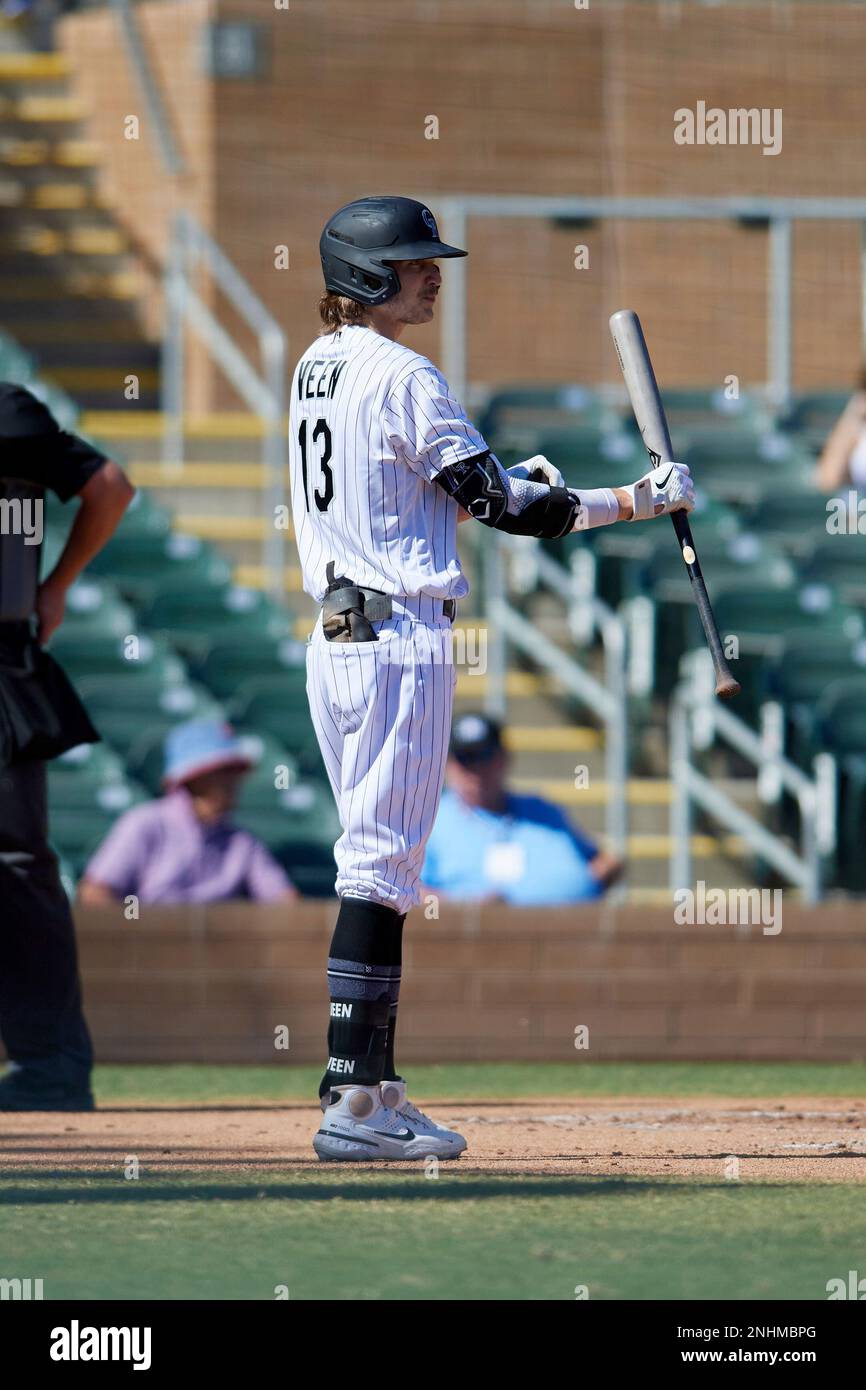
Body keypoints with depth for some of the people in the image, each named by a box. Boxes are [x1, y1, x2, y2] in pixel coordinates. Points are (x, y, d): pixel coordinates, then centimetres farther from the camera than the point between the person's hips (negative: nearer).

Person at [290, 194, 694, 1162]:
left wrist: (505, 484, 17)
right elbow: (504, 507, -14)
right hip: (402, 638, -9)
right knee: (382, 861, -9)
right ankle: (352, 1102, -11)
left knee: (377, 859, 13)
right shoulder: (401, 377, -13)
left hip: (333, 638, 9)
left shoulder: (316, 369, 14)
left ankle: (374, 1085, 13)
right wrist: (642, 500, -8)